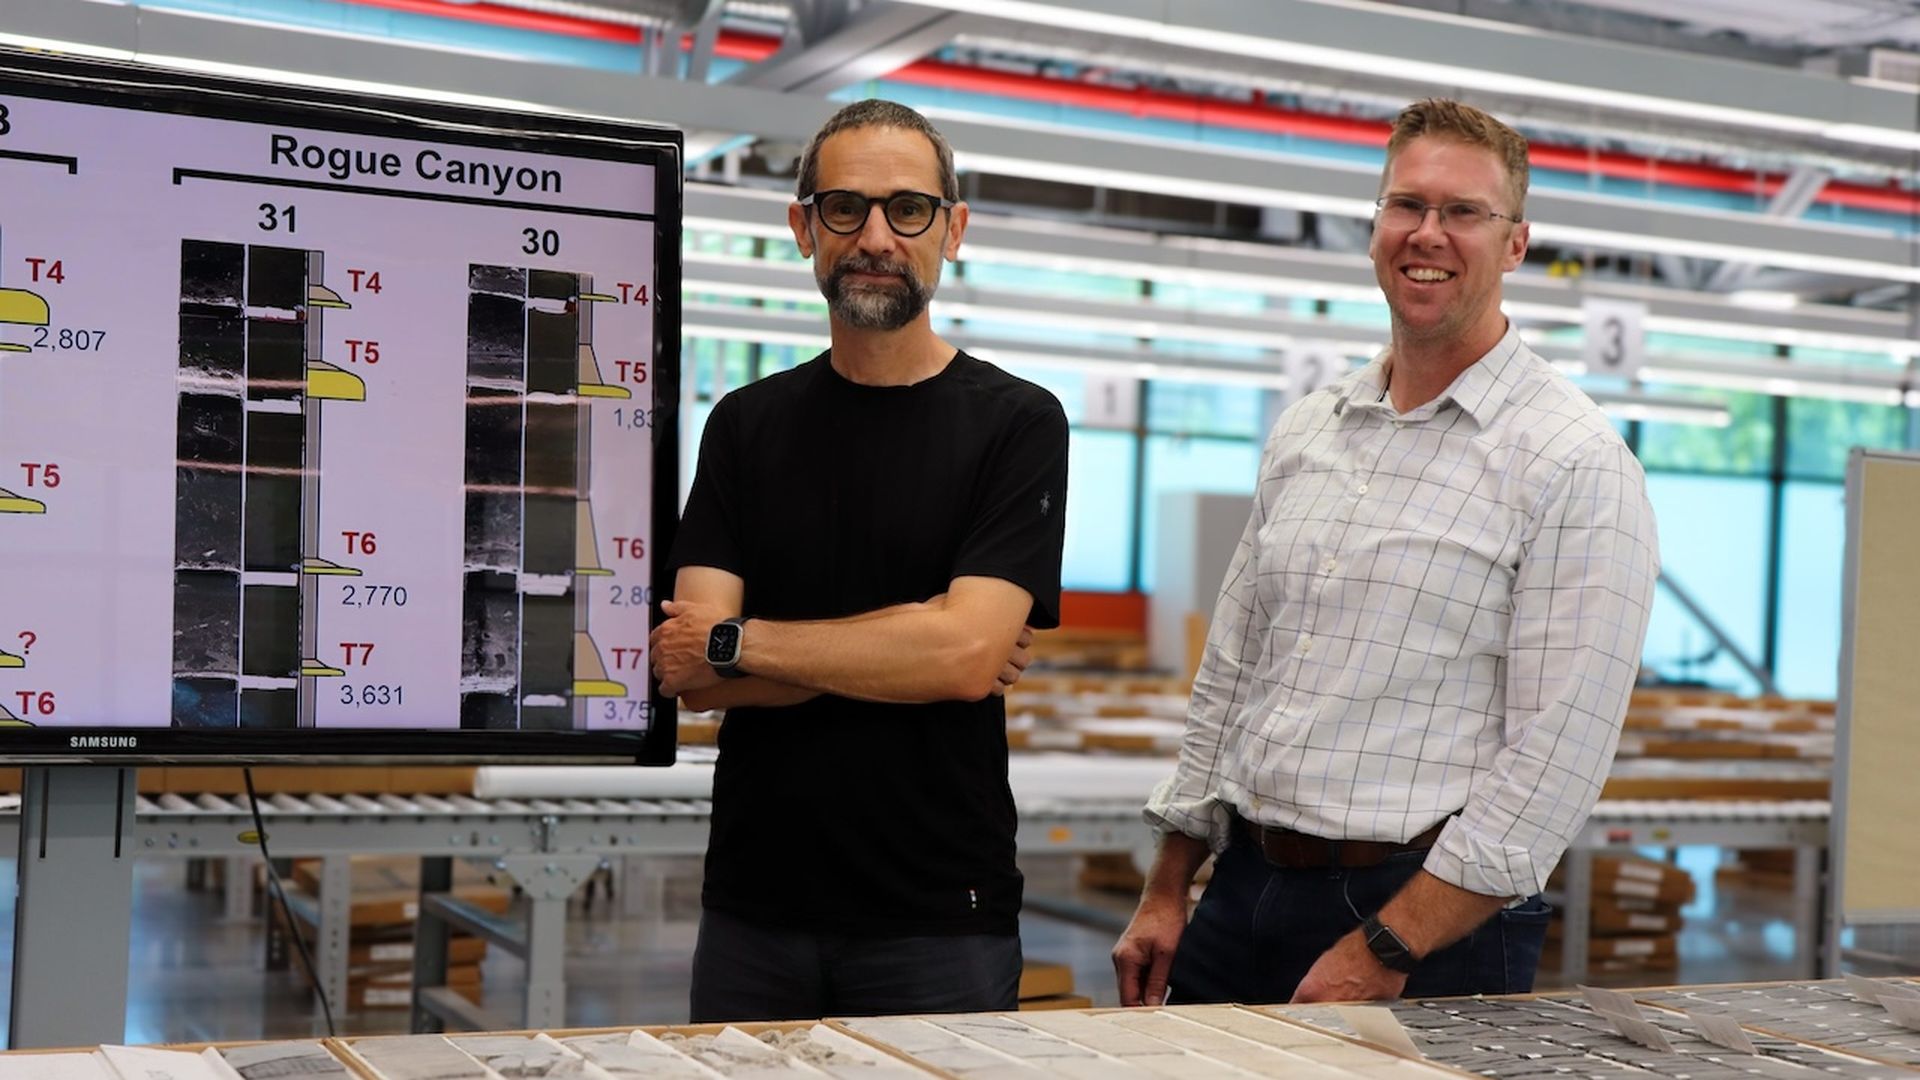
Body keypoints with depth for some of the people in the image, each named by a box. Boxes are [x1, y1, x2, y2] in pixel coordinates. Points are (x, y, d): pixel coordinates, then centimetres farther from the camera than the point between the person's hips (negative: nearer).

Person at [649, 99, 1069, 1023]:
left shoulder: (1016, 422, -4)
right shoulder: (748, 424, 5)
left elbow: (966, 655, -18)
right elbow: (689, 672, -5)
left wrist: (735, 642, -11)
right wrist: (909, 646, -14)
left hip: (937, 921, -3)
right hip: (753, 910, 3)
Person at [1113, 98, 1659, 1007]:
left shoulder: (1574, 464, -10)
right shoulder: (1303, 432, 10)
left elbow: (1557, 756, -15)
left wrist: (1383, 952, -18)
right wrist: (1164, 892, 11)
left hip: (1434, 923, -5)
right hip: (1241, 895, 6)